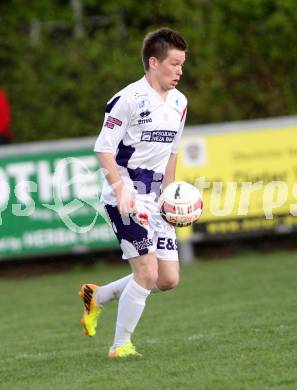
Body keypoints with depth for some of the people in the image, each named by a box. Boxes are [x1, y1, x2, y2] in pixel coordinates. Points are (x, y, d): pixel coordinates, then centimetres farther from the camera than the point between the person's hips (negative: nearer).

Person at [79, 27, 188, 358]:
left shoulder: (179, 103, 10)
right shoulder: (129, 99, -13)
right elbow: (103, 149, -12)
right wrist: (121, 190, -21)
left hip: (154, 199, 8)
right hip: (125, 198, -8)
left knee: (169, 279, 5)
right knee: (147, 271, -14)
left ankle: (97, 297, 24)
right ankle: (120, 345, 0)